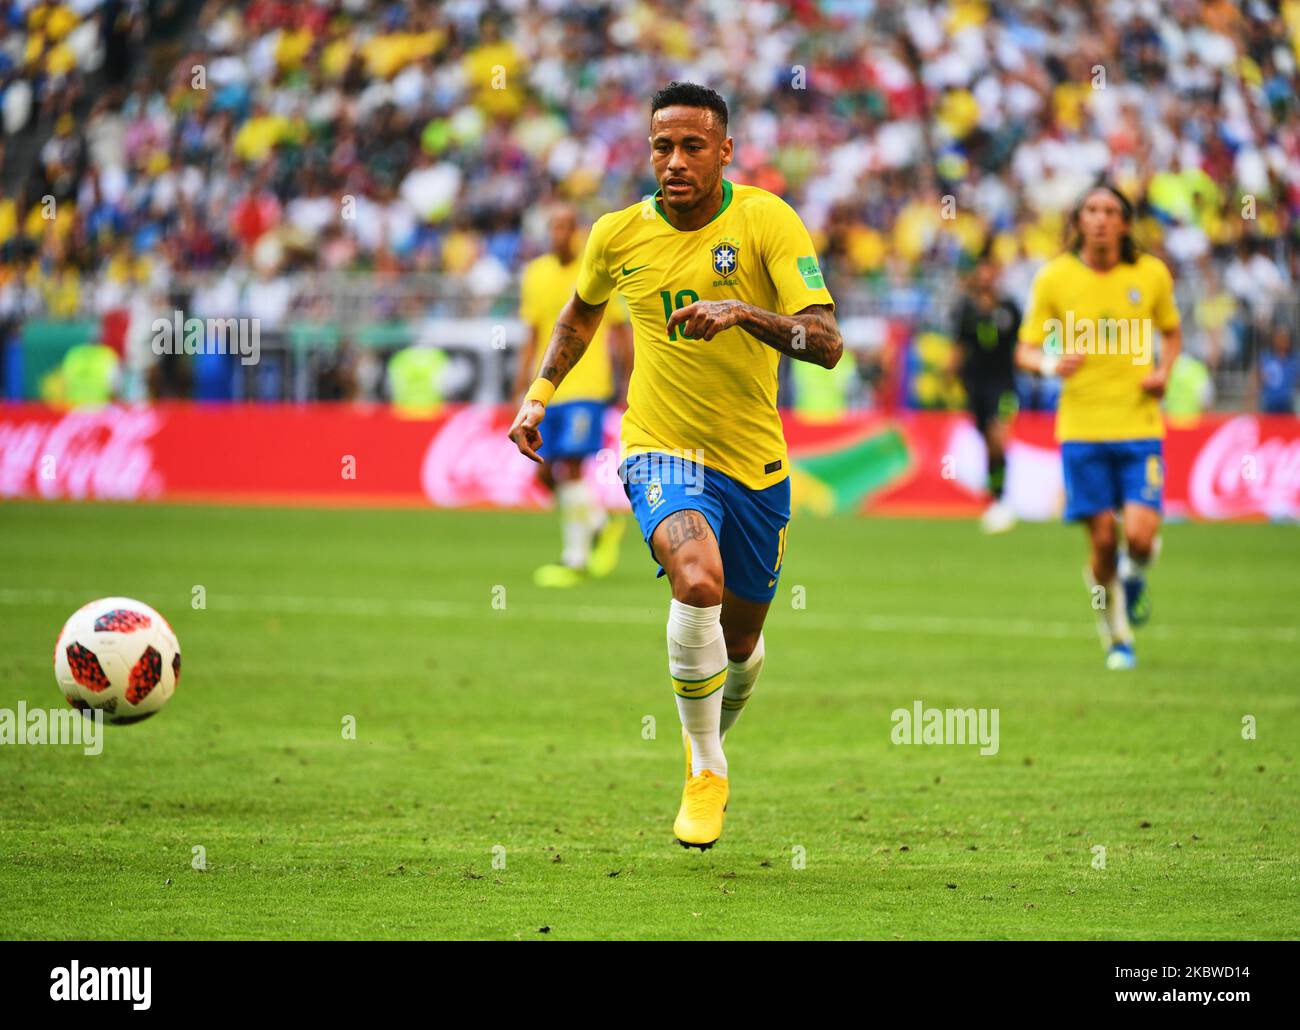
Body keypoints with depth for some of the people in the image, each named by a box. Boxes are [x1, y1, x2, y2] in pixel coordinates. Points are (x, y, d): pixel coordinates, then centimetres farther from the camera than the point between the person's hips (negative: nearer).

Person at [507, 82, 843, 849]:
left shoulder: (765, 219, -12)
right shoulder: (619, 235, -3)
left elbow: (828, 342, -20)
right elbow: (583, 310, 21)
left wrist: (744, 312, -35)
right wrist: (540, 395, 15)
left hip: (756, 463, 1)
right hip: (662, 453, -1)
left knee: (741, 638, 15)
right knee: (698, 581, -31)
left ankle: (713, 740, 51)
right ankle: (706, 769, -14)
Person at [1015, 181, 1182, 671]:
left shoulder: (1151, 274, 1)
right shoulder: (1054, 278, -2)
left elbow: (1172, 332, 18)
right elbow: (1025, 350, 3)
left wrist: (1163, 371, -2)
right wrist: (1050, 363, -19)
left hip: (1140, 425, 0)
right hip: (1082, 426, 0)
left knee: (1140, 534, -14)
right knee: (1103, 539, -1)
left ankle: (1135, 577, 24)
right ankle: (1117, 638, 20)